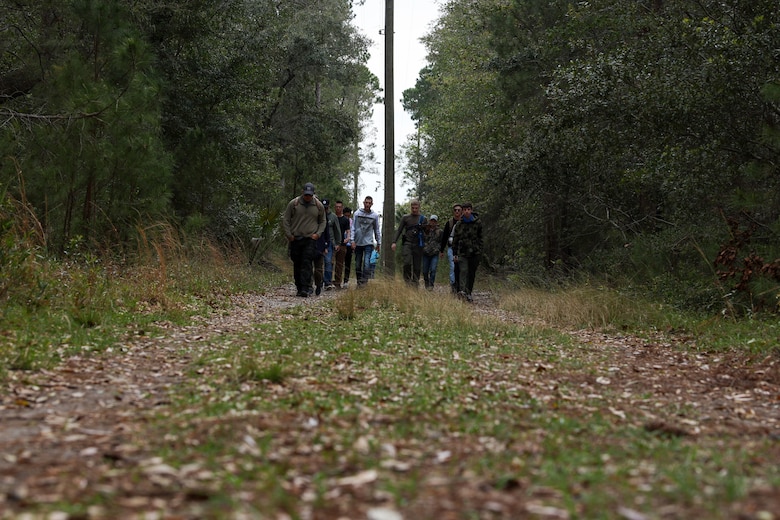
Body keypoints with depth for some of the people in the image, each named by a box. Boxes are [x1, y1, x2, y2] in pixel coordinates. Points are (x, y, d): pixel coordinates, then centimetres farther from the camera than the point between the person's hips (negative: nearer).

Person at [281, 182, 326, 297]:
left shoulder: (318, 206, 4)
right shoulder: (293, 204, 0)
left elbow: (322, 222, 16)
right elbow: (285, 220, 5)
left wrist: (318, 233, 2)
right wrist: (289, 235, -1)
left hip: (310, 239, -1)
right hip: (295, 239, 1)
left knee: (307, 264, -13)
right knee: (297, 265, 6)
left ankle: (305, 288, -17)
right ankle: (299, 288, 15)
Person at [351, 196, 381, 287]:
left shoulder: (375, 215, 4)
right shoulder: (357, 213, 3)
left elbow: (377, 230, 12)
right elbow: (353, 228, 3)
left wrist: (379, 243, 11)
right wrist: (352, 240, -6)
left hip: (368, 243, -1)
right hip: (358, 243, 1)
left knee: (367, 263, -16)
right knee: (358, 264, 6)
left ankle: (364, 281, -17)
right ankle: (359, 281, 16)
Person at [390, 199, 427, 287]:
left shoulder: (423, 219, 12)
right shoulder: (405, 217, 11)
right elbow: (399, 230, 9)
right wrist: (394, 242, -3)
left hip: (418, 245, 1)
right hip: (407, 243, -1)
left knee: (417, 266, -1)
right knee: (407, 262, -20)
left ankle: (415, 284, 6)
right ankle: (407, 281, -6)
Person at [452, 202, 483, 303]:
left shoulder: (477, 223, 4)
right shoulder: (459, 224, 8)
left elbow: (480, 238, 4)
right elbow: (455, 240, 14)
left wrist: (480, 251, -4)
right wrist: (454, 254, 10)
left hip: (474, 253, 0)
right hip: (462, 252, 0)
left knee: (472, 274, 6)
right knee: (464, 271, -18)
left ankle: (468, 293, 16)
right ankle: (462, 291, -34)